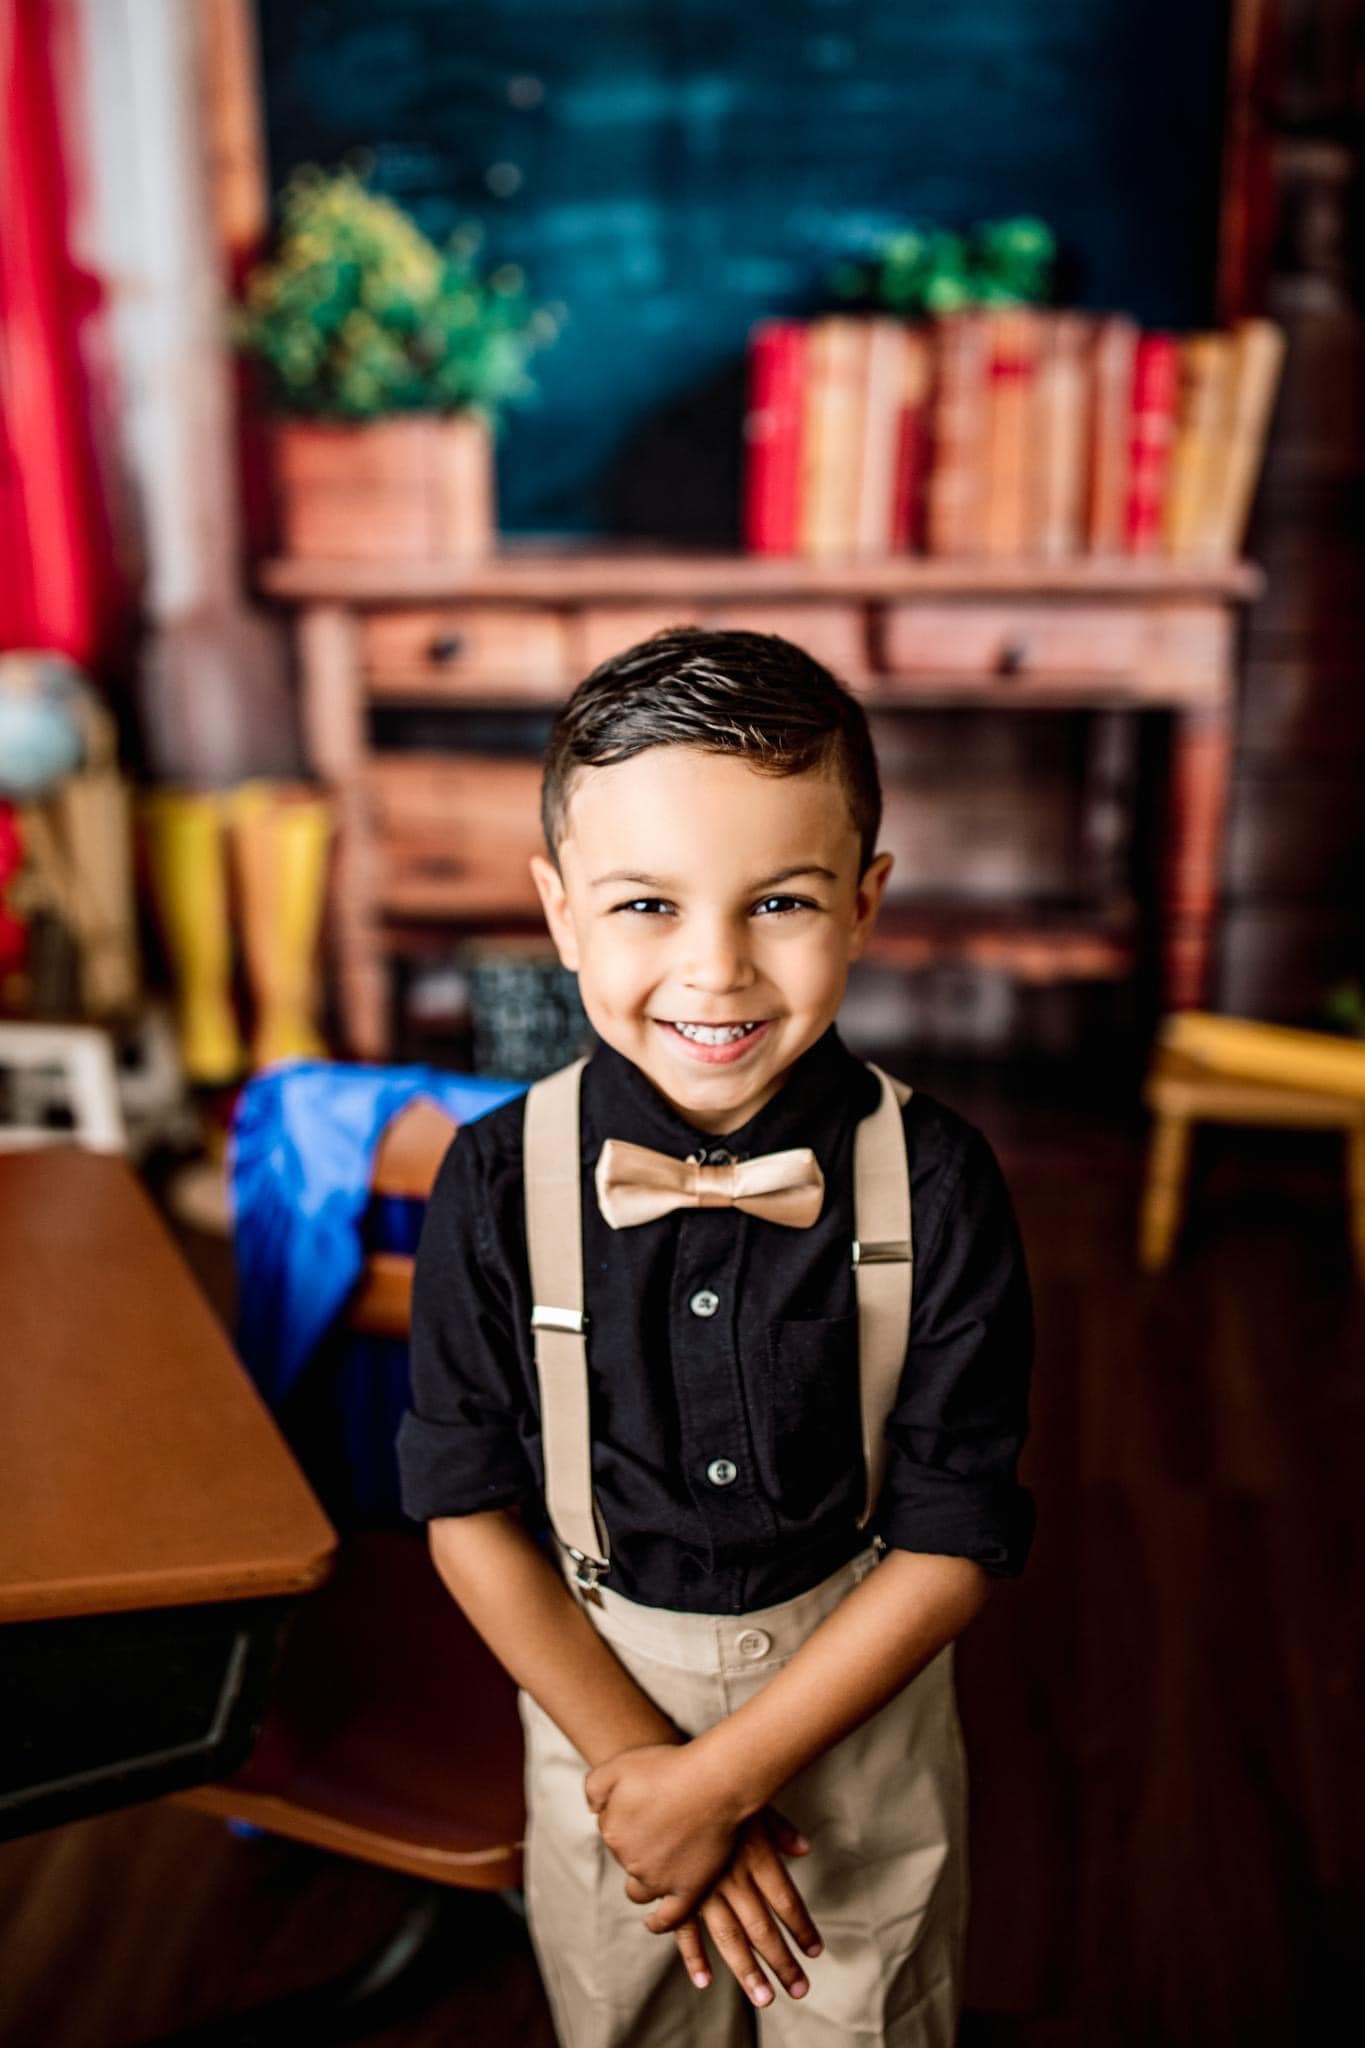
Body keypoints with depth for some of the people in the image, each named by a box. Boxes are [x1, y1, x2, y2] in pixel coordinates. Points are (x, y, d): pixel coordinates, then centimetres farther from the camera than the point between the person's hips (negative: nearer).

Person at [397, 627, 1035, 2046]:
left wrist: (717, 1775, -17)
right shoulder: (499, 1185, -19)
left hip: (857, 1692, 0)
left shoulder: (934, 1185, -21)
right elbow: (468, 1508, -10)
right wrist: (630, 1754, -14)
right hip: (597, 1678, 1)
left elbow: (952, 1540, -16)